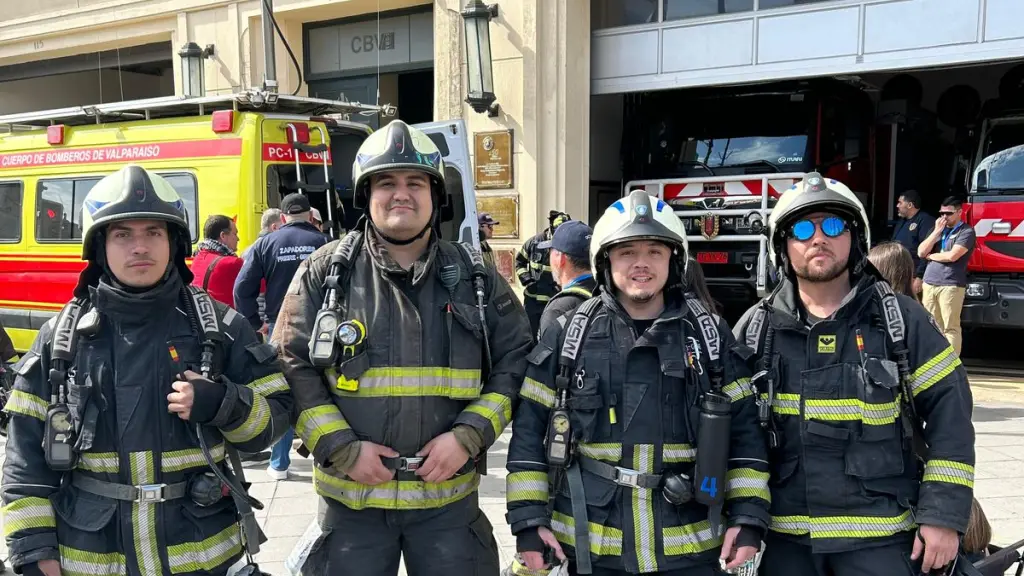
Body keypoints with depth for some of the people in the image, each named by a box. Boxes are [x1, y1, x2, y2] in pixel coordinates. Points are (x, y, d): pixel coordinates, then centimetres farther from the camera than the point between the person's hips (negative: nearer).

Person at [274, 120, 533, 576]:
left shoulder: (474, 277, 1)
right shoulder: (326, 272, -3)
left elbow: (515, 363, 3)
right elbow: (293, 367, -3)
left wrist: (468, 437, -9)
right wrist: (341, 448, -12)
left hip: (449, 495, 1)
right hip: (351, 496, -1)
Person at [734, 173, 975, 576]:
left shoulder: (900, 319, -2)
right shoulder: (756, 327, 3)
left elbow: (950, 413, -3)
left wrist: (943, 515, -9)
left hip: (880, 538, -2)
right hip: (782, 538, 2)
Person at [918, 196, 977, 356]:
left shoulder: (966, 231, -2)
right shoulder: (938, 229, 18)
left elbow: (952, 256, -15)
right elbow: (921, 252, 6)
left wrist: (930, 256, 1)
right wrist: (937, 231, 0)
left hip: (951, 285, -6)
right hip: (929, 283, 6)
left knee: (950, 328, -6)